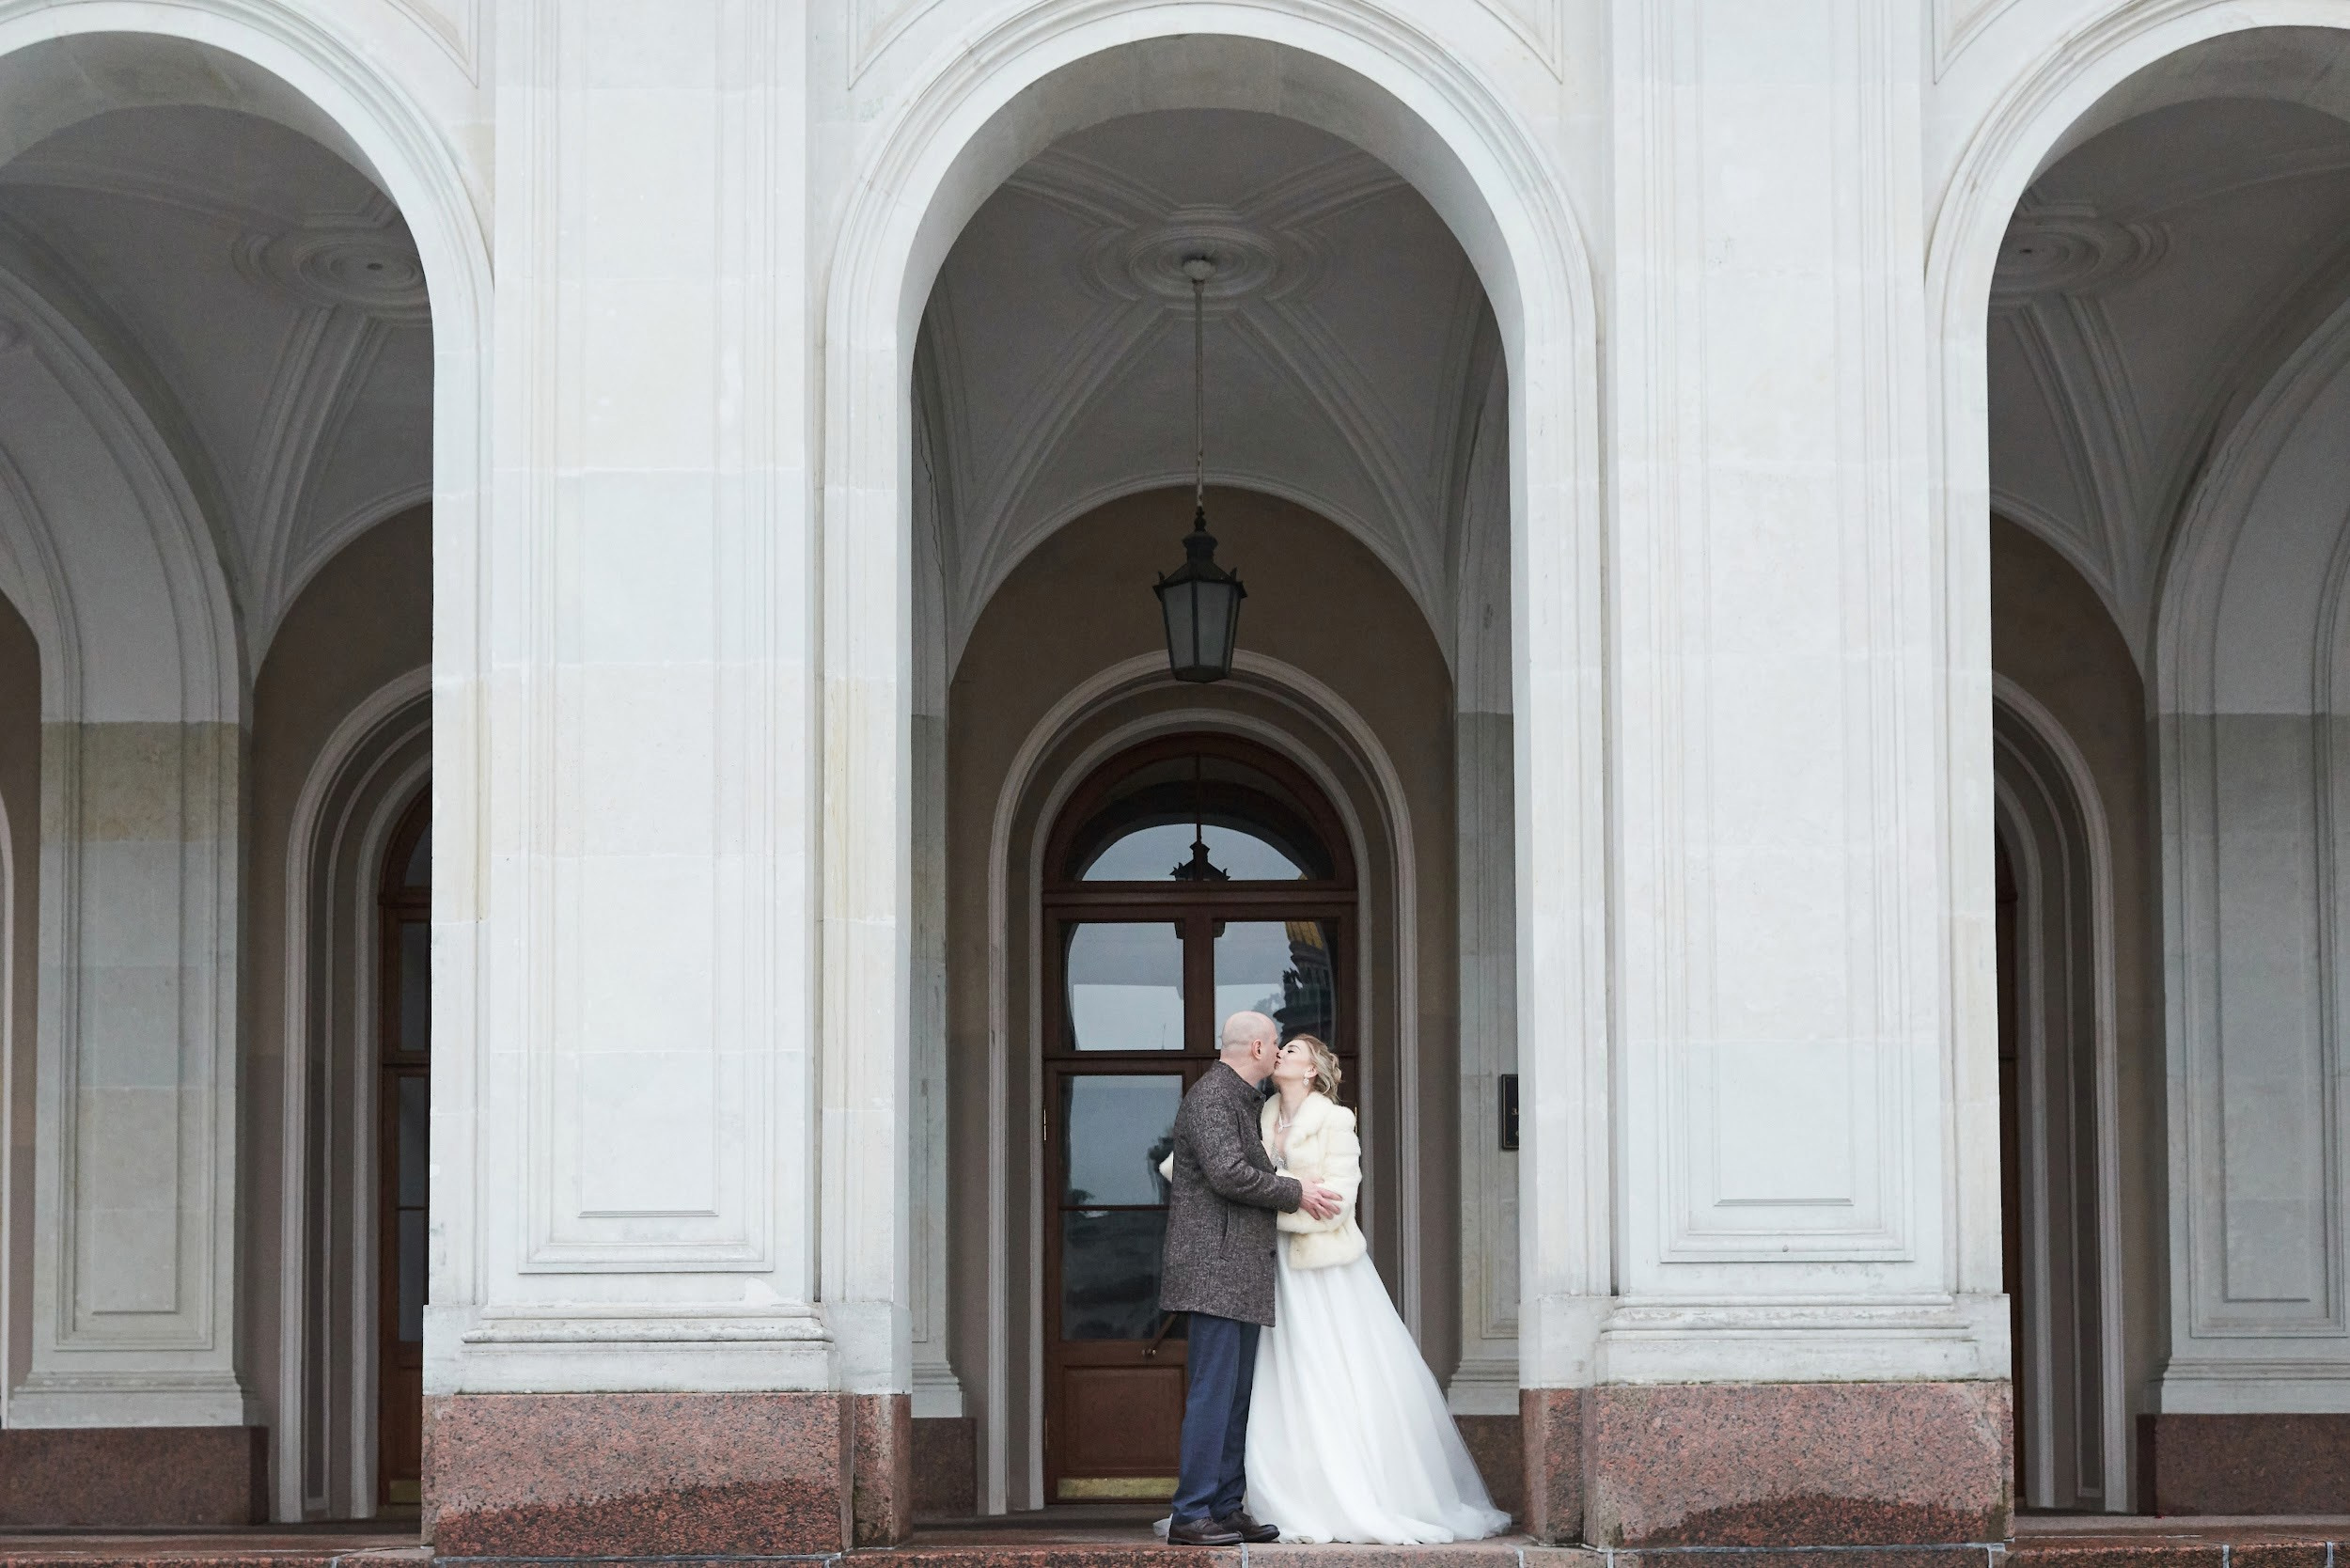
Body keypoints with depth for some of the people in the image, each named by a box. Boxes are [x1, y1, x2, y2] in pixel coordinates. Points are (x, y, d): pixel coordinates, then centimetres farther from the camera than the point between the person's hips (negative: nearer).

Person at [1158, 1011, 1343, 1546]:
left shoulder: (1240, 1100, 22)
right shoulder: (1210, 1097, -10)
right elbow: (1228, 1173, -21)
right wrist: (1296, 1193, -12)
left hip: (1243, 1274, 10)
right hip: (1215, 1266, -10)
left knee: (1237, 1394, 9)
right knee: (1214, 1388, -12)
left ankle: (1228, 1508, 11)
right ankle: (1191, 1514, -12)